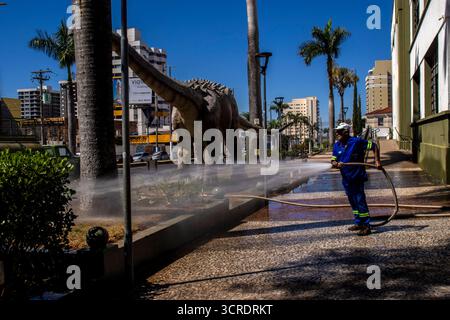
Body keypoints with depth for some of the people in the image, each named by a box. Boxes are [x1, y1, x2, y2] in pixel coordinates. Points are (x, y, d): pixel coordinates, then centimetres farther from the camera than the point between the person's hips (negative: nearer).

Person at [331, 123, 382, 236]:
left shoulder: (356, 142, -12)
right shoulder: (337, 146, 5)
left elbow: (374, 146, -5)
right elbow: (333, 161, 4)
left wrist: (377, 161, -11)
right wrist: (337, 164, -19)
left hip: (357, 177, -7)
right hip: (346, 179, 7)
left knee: (360, 201, -7)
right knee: (353, 202, 15)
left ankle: (366, 226, -2)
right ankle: (358, 223, 26)